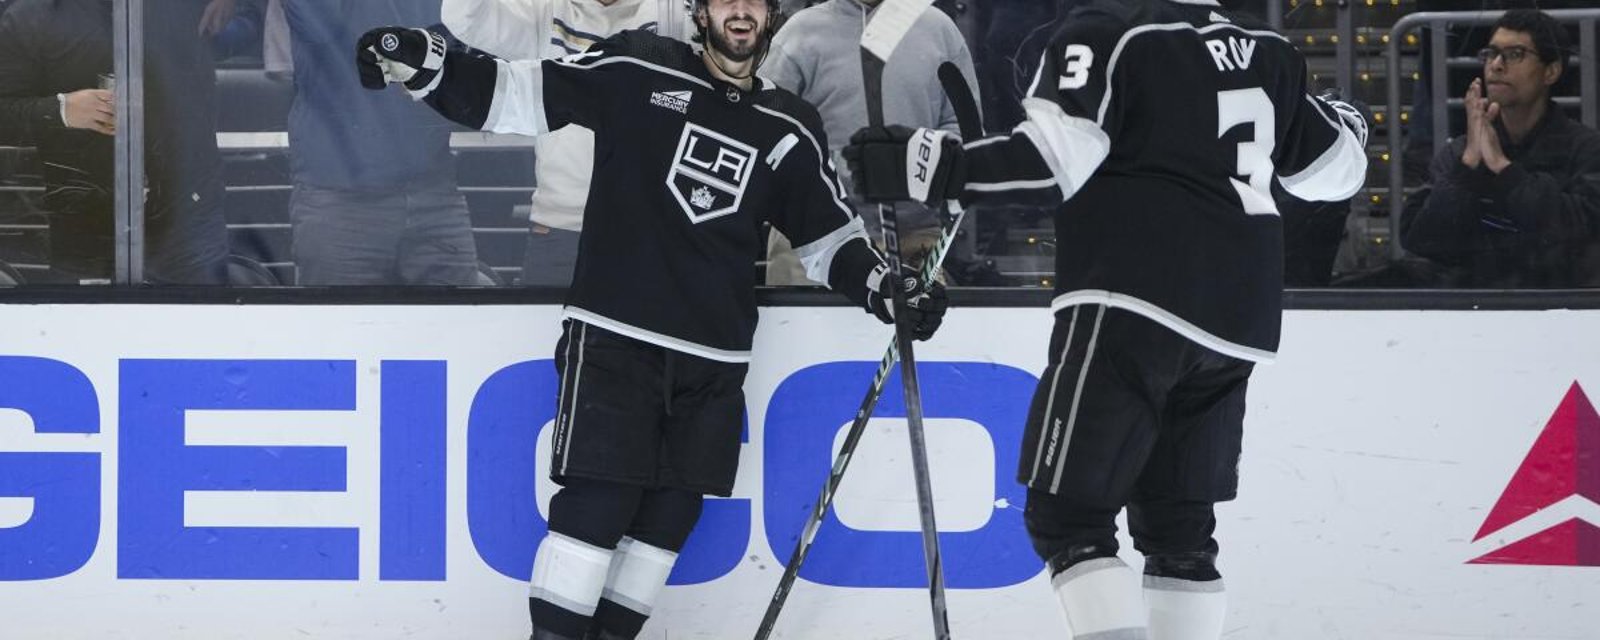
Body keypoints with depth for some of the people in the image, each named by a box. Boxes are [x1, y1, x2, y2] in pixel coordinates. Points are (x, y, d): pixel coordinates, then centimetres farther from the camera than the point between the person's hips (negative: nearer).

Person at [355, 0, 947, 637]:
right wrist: (423, 62, -16)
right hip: (613, 338, -5)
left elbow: (828, 237, 16)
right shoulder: (636, 72, -2)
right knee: (595, 505, -11)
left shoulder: (790, 131, 9)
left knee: (671, 514, 5)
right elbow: (515, 95, -2)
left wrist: (885, 287, -1)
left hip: (713, 358, 5)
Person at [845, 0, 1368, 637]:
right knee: (1177, 524, 16)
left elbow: (1059, 156, -16)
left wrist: (934, 168, -16)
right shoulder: (1268, 52, 16)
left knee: (1067, 516, -7)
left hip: (1130, 298, -7)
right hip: (1236, 319, 7)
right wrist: (1343, 123, 46)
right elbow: (1334, 164, 25)